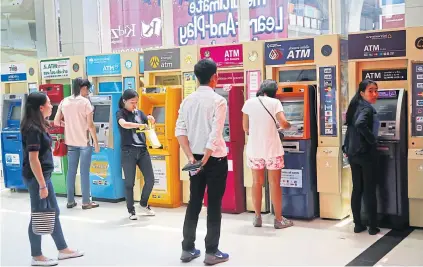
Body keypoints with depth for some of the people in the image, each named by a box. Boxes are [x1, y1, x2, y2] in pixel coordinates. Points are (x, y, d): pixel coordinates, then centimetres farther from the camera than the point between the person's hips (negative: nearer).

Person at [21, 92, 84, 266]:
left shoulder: (38, 126, 10)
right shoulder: (33, 129, -20)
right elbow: (33, 159, -22)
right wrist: (42, 185, -21)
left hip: (44, 175, 10)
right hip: (36, 178, -10)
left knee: (53, 213, 16)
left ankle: (63, 250, 27)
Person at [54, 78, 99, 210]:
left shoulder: (64, 101, 4)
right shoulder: (85, 101, -11)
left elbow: (56, 122, 6)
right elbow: (90, 125, -12)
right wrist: (96, 142, -5)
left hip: (70, 142, 5)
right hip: (84, 142, -5)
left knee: (71, 171, 10)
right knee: (84, 172, 1)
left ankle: (70, 201, 17)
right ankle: (86, 202, 8)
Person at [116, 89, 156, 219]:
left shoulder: (140, 113, 11)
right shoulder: (120, 113, -3)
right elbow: (124, 124, -24)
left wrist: (150, 119, -3)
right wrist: (140, 125, -28)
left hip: (142, 150, 5)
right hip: (128, 152, -4)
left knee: (150, 179, 5)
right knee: (129, 182, 2)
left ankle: (144, 204, 27)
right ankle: (131, 210, 16)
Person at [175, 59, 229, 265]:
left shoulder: (188, 100, 5)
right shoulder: (218, 100, -11)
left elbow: (180, 131, -1)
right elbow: (215, 135, -18)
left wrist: (191, 158, -5)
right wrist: (205, 160, -14)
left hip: (195, 158, 5)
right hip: (215, 158, -5)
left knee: (194, 202, 13)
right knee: (214, 205, 3)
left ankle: (187, 249, 19)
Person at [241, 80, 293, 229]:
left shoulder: (249, 103, 3)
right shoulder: (275, 102, -6)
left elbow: (245, 128, 9)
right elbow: (283, 123, -15)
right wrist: (289, 125, 8)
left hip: (254, 149, 3)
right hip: (272, 148, -3)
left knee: (257, 182, 12)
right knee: (274, 183, 4)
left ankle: (257, 218, 17)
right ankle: (278, 219, 9)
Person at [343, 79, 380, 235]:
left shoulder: (355, 107, 12)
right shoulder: (368, 108, -15)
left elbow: (352, 127, 16)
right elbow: (360, 124, -33)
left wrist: (346, 148, 18)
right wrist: (372, 140, -20)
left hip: (353, 154, 8)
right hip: (366, 154, -8)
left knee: (357, 189, 10)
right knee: (370, 191, 0)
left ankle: (358, 225, 15)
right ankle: (373, 227, 7)